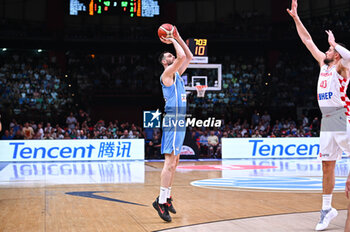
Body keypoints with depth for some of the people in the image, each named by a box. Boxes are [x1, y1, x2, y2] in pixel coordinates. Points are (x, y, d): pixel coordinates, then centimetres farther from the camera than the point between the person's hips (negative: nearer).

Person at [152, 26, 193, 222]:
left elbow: (189, 56, 24)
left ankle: (167, 198, 17)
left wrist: (178, 38, 18)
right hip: (173, 121, -10)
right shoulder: (167, 73, -6)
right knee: (170, 162, -13)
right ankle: (161, 201, -12)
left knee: (174, 162, 11)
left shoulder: (177, 73, 19)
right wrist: (173, 41, -4)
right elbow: (182, 56, -20)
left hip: (180, 121, 10)